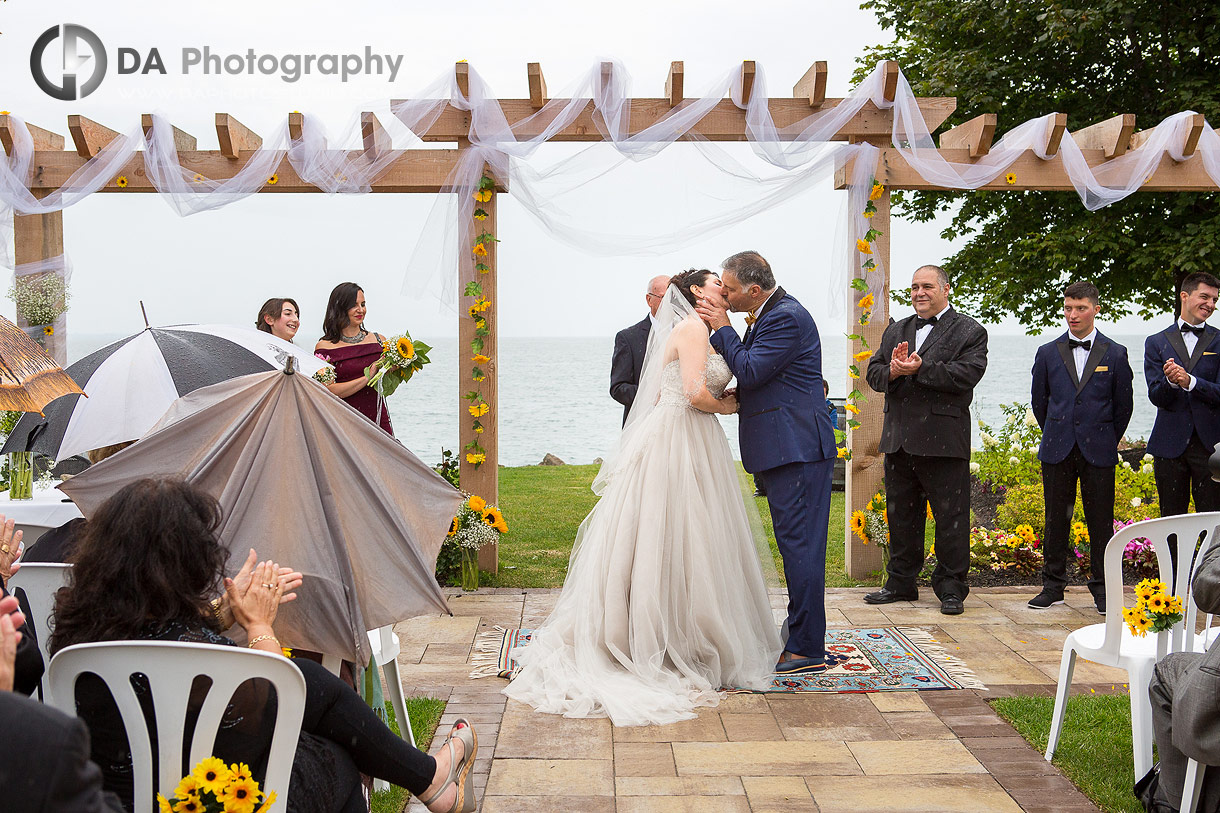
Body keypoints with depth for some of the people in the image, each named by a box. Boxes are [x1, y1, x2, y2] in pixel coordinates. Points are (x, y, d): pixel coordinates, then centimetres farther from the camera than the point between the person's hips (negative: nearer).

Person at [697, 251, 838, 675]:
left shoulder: (787, 318, -15)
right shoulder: (767, 316, 17)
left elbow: (749, 373, -18)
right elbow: (750, 378, 19)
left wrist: (722, 327, -9)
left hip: (798, 449, -11)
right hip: (787, 449, 11)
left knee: (800, 544, -7)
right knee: (796, 544, 15)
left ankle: (806, 649, -2)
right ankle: (802, 636, 24)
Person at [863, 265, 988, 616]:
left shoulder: (969, 331, 0)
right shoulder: (895, 330, 17)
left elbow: (966, 375, -15)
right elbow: (873, 373, 10)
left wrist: (920, 369, -20)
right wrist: (892, 371, -12)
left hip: (944, 439, -5)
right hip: (899, 439, 6)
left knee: (950, 517, 0)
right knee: (901, 515, 14)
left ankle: (951, 589, 10)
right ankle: (901, 583, 25)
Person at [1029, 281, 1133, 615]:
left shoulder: (1115, 354, 3)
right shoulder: (1047, 353, 7)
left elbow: (1123, 405, 9)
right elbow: (1039, 401, 15)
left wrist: (1107, 441, 10)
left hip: (1098, 451, -1)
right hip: (1057, 451, 1)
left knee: (1101, 522, 2)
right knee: (1056, 519, 5)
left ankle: (1102, 588, 12)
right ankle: (1053, 586, 14)